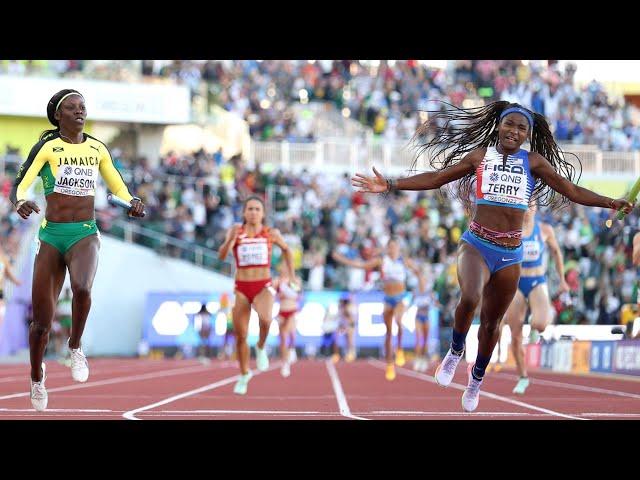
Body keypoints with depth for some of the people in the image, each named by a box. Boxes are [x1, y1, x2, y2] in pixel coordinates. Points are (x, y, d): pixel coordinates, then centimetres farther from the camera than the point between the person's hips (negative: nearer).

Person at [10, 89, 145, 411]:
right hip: (51, 235, -1)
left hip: (85, 234, 1)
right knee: (42, 321, 3)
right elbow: (19, 186, -11)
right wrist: (20, 202, -34)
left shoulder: (97, 149, 8)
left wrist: (133, 202, -7)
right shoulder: (47, 147, -2)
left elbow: (119, 188, 15)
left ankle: (75, 347, -7)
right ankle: (36, 377, 31)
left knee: (81, 288, -34)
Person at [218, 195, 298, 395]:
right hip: (241, 289, 1)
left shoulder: (271, 233, 1)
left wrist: (291, 274, 17)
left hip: (263, 288, -1)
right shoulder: (236, 230, -1)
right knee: (240, 336, 5)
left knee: (265, 319, -34)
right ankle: (244, 375, 29)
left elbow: (286, 249, 20)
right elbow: (222, 255, -12)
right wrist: (231, 239, -29)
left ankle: (261, 347, -2)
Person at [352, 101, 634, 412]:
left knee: (491, 321, 12)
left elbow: (572, 190, 2)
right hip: (476, 244, -2)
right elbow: (436, 178, 5)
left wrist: (610, 203, -8)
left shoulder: (533, 161, 2)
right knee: (470, 298, -31)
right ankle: (455, 351, -3)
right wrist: (391, 185, 1)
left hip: (510, 254, 2)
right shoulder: (480, 156, 2)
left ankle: (477, 376, 39)